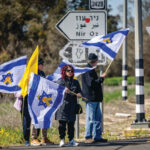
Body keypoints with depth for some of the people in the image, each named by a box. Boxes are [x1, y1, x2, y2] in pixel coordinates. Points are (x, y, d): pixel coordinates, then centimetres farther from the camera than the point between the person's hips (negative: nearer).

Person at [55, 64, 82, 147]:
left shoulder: (75, 82, 14)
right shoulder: (60, 81, 2)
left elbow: (79, 91, 17)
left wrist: (79, 94, -5)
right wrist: (63, 91, -22)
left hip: (72, 106, 3)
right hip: (62, 105, -3)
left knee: (71, 124, 4)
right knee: (62, 123, -4)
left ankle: (71, 140, 8)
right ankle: (62, 139, 2)